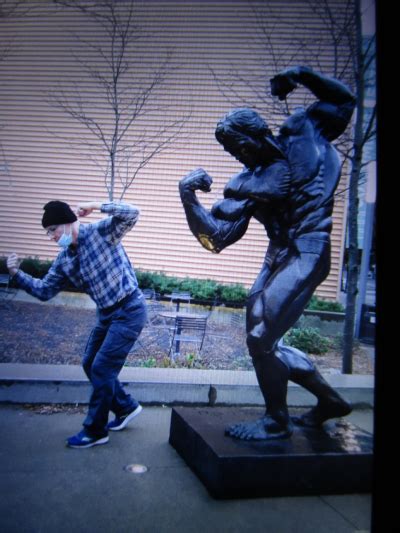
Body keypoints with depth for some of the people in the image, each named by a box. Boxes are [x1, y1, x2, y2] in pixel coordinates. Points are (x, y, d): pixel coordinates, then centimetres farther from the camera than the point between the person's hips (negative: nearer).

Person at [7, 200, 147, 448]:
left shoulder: (101, 232, -14)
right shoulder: (64, 260, 6)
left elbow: (131, 214, -27)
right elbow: (44, 290, 10)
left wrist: (96, 205, -27)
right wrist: (17, 273, -2)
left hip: (129, 311, -8)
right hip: (107, 314, 8)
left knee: (101, 368, -6)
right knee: (90, 365, 15)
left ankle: (95, 431, 11)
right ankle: (126, 407, 33)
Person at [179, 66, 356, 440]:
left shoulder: (301, 133, 2)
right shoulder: (245, 184, 5)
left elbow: (343, 100, 18)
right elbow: (216, 236, -4)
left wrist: (302, 75, 4)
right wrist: (189, 198, -16)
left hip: (307, 253, -6)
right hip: (278, 255, 6)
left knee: (261, 338, -11)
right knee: (262, 339, 10)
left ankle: (277, 422, 11)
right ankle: (328, 399, 29)